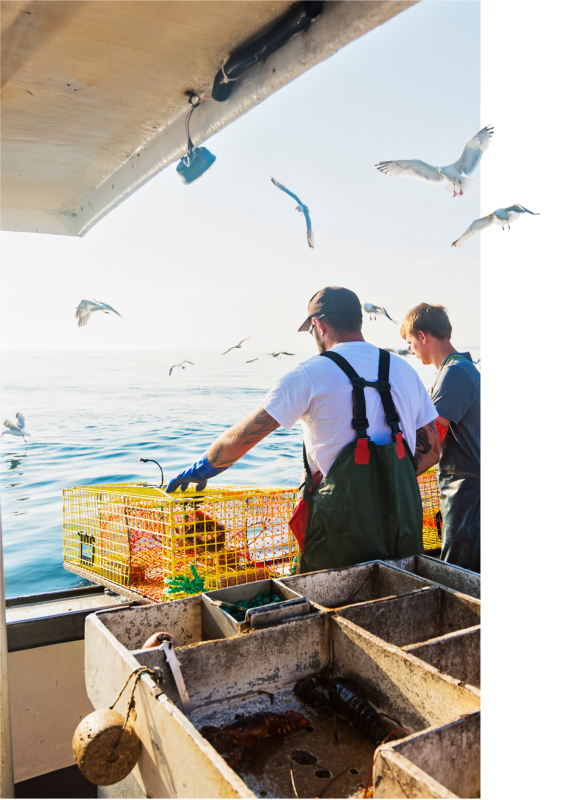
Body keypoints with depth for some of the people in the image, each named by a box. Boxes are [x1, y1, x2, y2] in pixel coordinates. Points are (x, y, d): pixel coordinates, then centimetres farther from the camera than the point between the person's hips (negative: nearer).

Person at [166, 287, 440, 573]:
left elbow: (242, 437, -4)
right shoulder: (404, 370, 9)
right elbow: (430, 450, 11)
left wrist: (201, 469, 11)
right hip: (404, 522, 5)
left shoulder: (310, 375, -7)